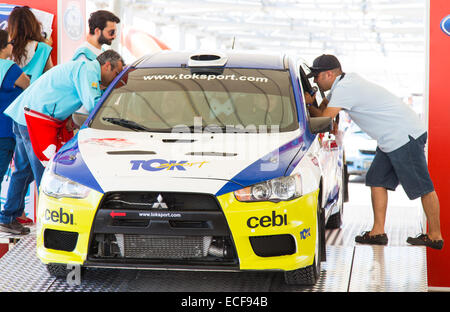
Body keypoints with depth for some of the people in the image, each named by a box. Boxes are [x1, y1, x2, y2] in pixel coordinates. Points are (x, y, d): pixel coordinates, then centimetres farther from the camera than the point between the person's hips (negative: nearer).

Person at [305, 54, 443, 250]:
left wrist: (308, 105, -2)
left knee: (422, 187, -3)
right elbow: (325, 104, 27)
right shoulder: (346, 82, 13)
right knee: (377, 181, 9)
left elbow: (324, 119, -20)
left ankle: (435, 236, 2)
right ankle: (378, 232, 10)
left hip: (405, 136, -11)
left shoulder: (344, 89, -18)